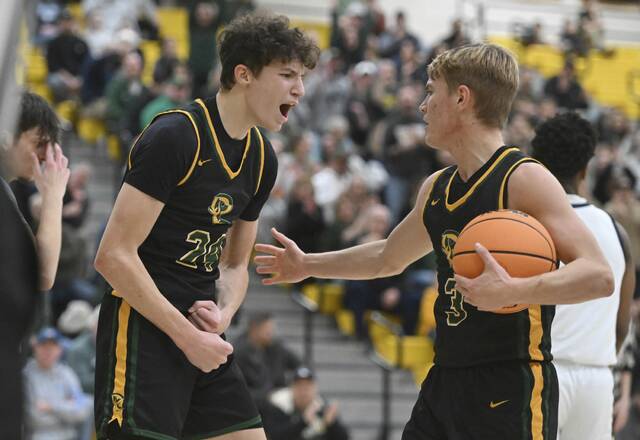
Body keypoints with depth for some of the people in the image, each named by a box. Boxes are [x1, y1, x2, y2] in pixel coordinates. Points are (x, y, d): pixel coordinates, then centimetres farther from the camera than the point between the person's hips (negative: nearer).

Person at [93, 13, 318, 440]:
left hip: (200, 330, 8)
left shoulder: (262, 158, 11)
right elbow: (114, 255, -19)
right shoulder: (175, 136, -15)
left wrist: (224, 312, -3)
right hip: (143, 327, -8)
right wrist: (187, 336, -18)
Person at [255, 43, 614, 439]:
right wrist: (307, 265, 41)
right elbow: (389, 257, 33)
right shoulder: (436, 188, 13)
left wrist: (512, 291, -34)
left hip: (511, 390, -8)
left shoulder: (525, 180, -12)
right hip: (445, 383, 8)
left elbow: (599, 276, -21)